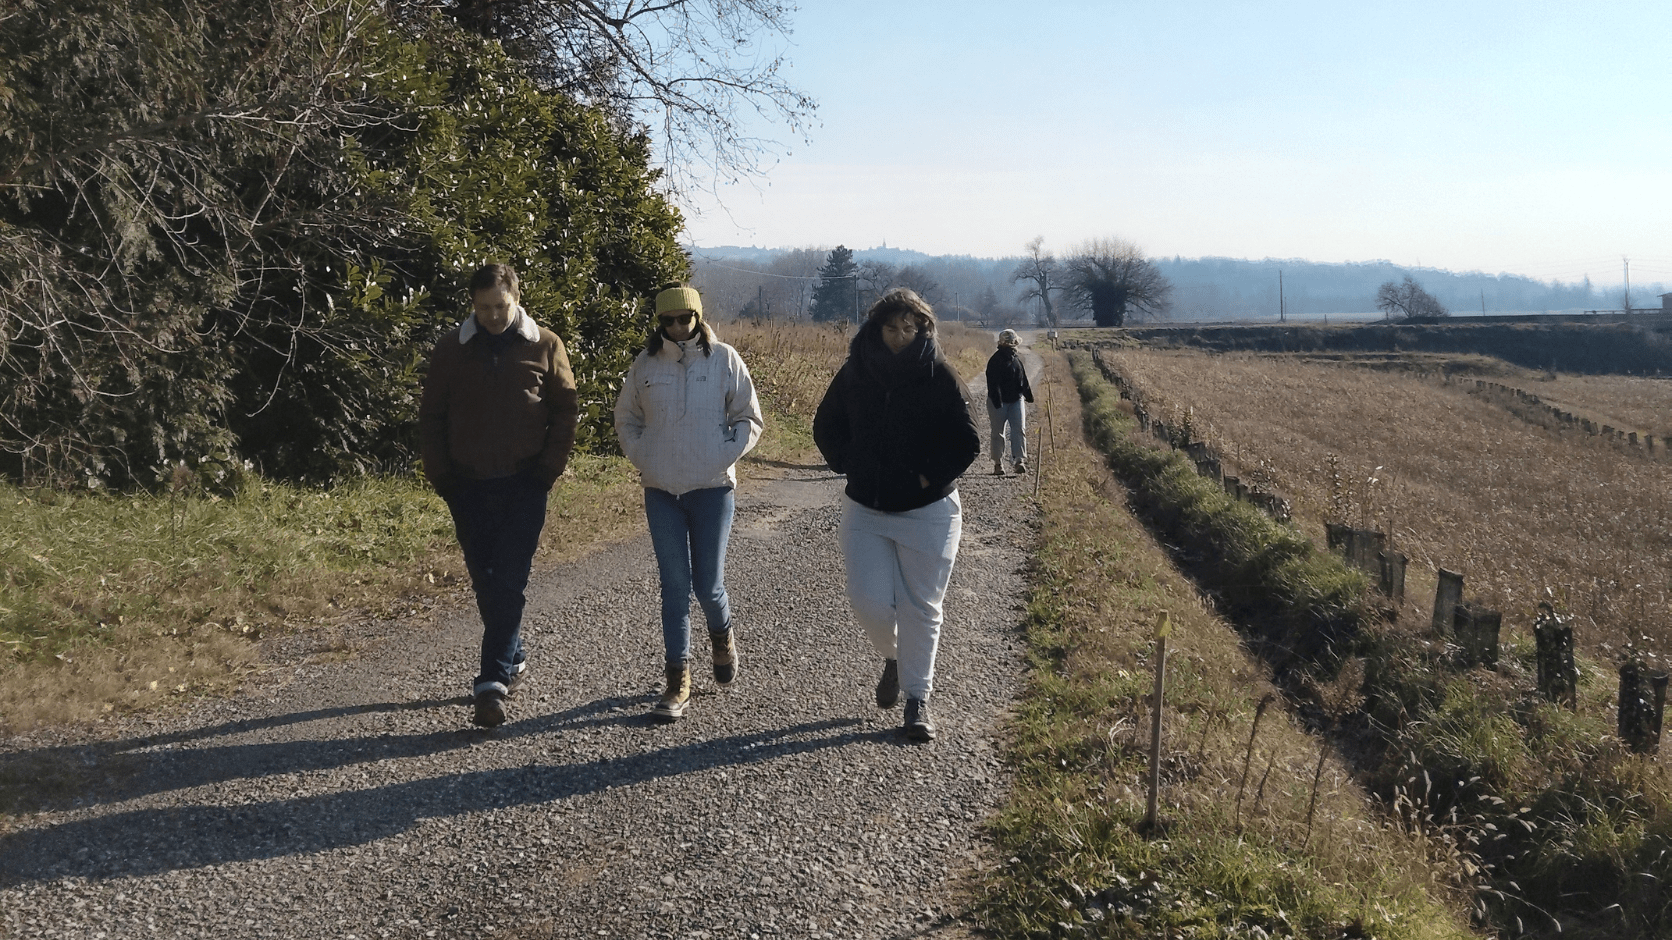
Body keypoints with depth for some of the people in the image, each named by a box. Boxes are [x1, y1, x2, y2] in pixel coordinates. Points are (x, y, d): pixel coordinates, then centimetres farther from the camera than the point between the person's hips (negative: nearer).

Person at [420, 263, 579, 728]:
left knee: (509, 582, -9)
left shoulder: (545, 346, 1)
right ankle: (513, 657, 27)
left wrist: (547, 470, -4)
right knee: (485, 581, 9)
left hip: (523, 485, -3)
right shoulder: (451, 350, 5)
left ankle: (493, 681, -9)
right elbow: (431, 416, 10)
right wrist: (440, 476, 1)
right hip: (469, 488, 3)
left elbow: (564, 411, 5)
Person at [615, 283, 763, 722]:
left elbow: (750, 419, 2)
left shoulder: (723, 359, -3)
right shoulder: (645, 364, 3)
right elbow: (626, 418, 15)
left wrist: (723, 456, -10)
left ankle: (722, 634, 36)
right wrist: (641, 457, 1)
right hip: (661, 493, 2)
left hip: (712, 490, -2)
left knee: (707, 585, 1)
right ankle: (678, 681, 9)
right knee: (674, 586, 2)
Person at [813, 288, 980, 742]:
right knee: (870, 603, -2)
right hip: (865, 511, 2)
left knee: (920, 609, 5)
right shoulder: (855, 373, -1)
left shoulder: (940, 378, -9)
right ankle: (893, 658, 31)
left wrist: (930, 478, -14)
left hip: (928, 513, -2)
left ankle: (917, 699, 19)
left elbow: (967, 444, -6)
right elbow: (826, 426, 13)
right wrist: (849, 465, -1)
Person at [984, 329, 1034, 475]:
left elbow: (1023, 379, 18)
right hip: (999, 401, -6)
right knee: (998, 433, 3)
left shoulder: (1016, 359, 9)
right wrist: (997, 402, -25)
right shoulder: (996, 360, -13)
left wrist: (1029, 396, 18)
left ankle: (1020, 460, -6)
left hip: (1016, 399, 6)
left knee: (1019, 430, -4)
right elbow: (993, 384, -19)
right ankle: (998, 464, 11)